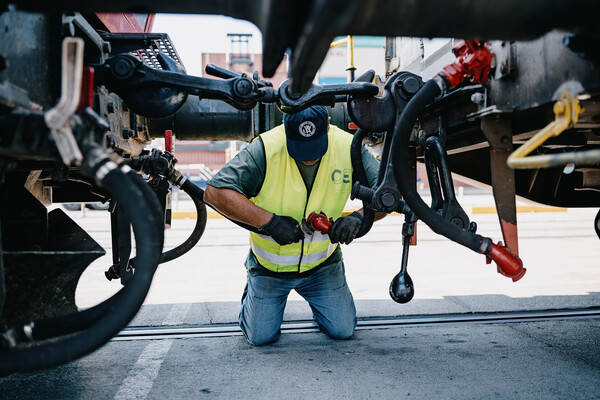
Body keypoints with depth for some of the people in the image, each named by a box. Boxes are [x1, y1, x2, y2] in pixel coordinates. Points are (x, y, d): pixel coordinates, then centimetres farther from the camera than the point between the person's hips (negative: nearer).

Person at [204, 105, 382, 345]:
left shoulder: (348, 147, -16)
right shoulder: (265, 149, -25)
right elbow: (215, 192, -29)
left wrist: (358, 217, -31)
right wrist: (267, 220, -36)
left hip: (322, 264, 2)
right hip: (270, 265, -2)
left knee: (343, 330, 2)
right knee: (261, 337, 3)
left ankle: (316, 297, 33)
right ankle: (252, 291, 34)